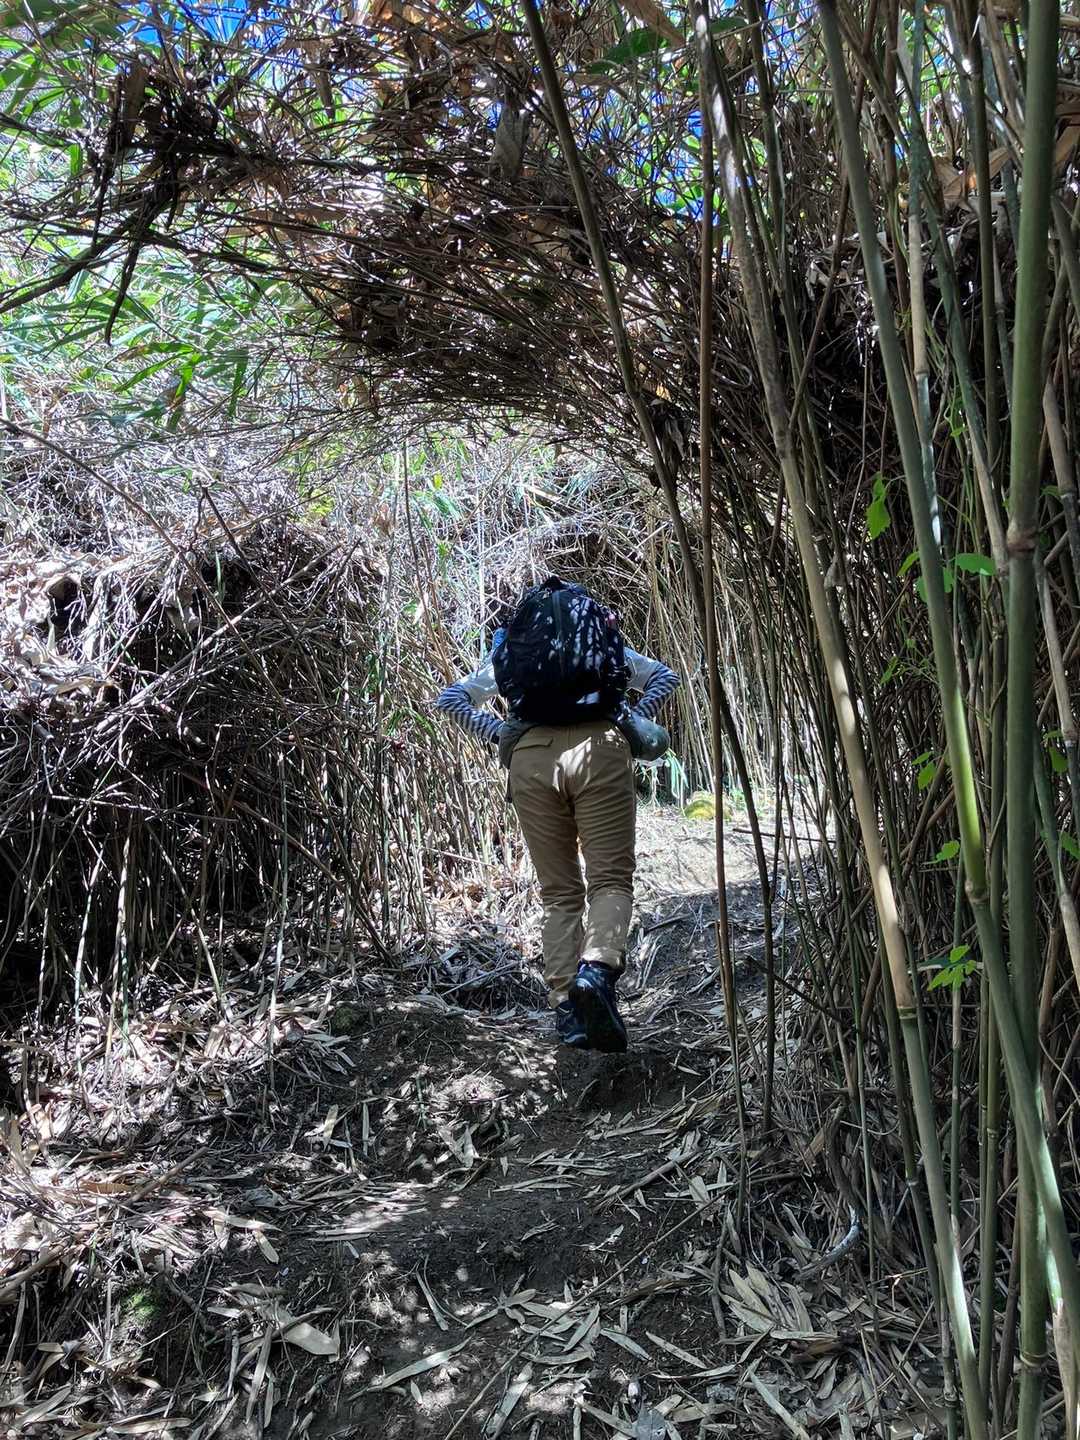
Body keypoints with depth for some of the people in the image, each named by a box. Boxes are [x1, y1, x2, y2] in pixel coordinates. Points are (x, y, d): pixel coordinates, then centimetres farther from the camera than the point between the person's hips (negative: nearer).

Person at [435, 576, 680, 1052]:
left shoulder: (507, 651, 29)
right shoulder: (605, 638, 30)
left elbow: (450, 699, 24)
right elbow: (665, 677, 27)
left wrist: (497, 732, 15)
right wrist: (632, 721, 16)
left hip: (531, 757, 1)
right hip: (599, 749, -1)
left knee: (559, 892, 7)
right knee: (611, 878, -3)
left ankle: (567, 1011, -3)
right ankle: (596, 970, -30)